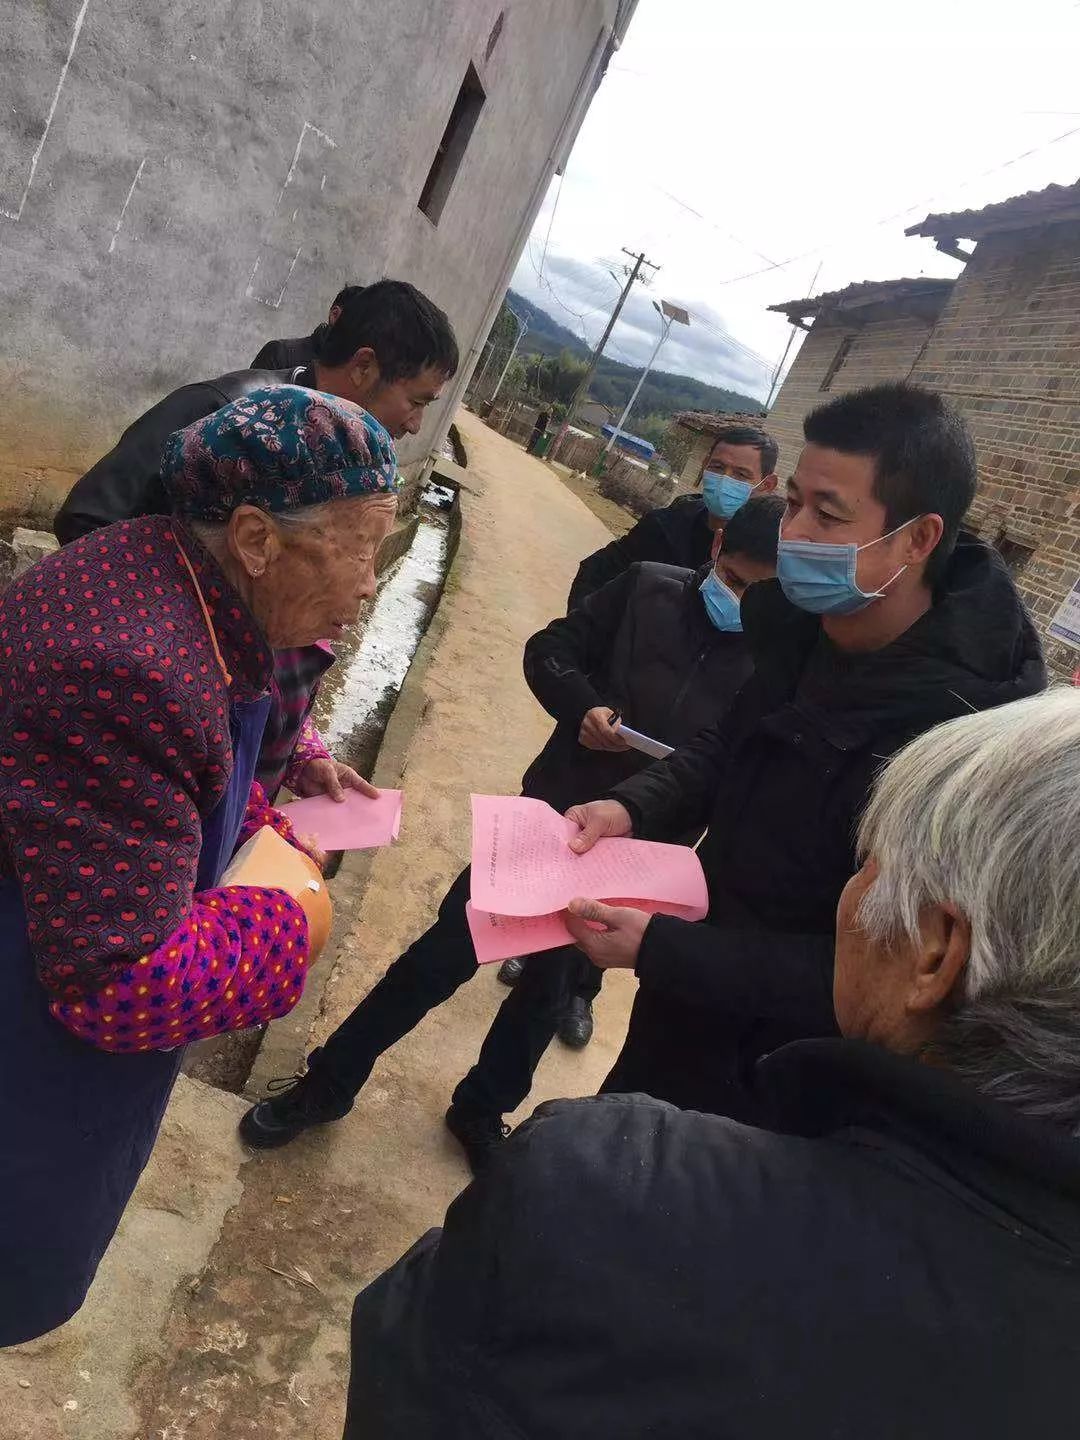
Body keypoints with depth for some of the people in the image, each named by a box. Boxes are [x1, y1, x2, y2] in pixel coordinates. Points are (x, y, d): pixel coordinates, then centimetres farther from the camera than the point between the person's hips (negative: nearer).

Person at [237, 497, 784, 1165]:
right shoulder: (650, 589, -7)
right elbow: (551, 649, -1)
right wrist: (583, 705, -18)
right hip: (552, 810, 0)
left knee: (550, 987, 17)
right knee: (448, 949, 5)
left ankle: (481, 1110, 42)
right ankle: (330, 1083, 25)